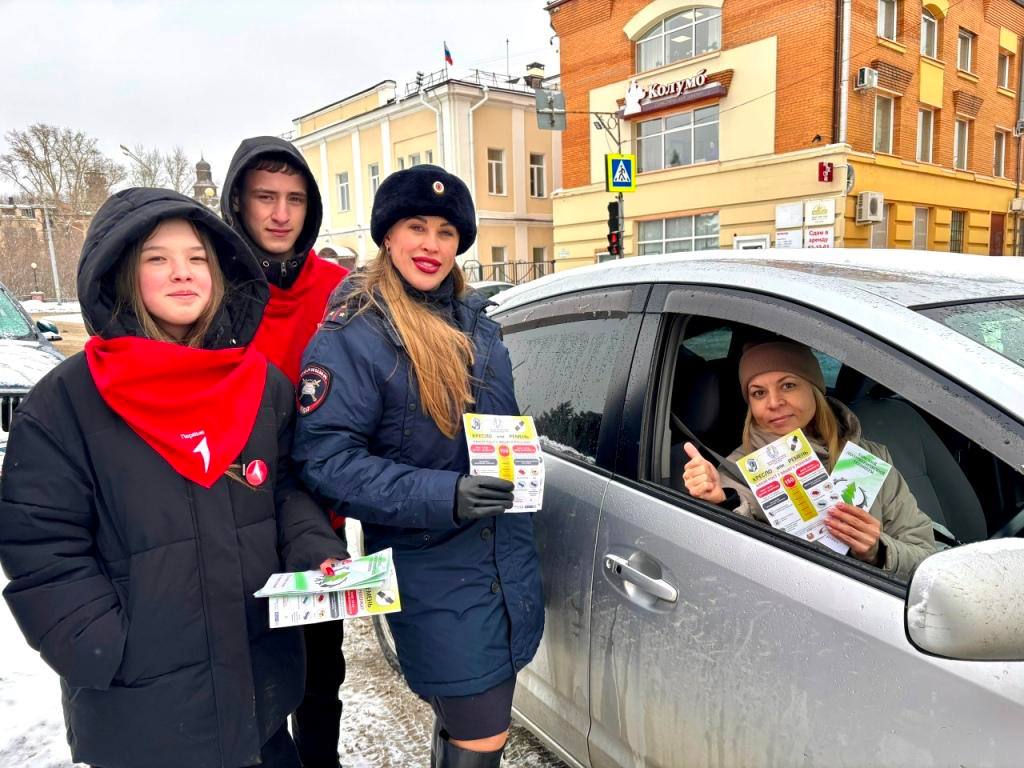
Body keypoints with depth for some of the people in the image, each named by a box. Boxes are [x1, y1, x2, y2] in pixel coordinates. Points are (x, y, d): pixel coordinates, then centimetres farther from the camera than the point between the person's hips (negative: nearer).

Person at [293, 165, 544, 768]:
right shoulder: (351, 336, -14)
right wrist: (442, 496, -28)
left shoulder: (478, 325, 9)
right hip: (433, 573, -6)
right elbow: (325, 457, -20)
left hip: (508, 561, 7)